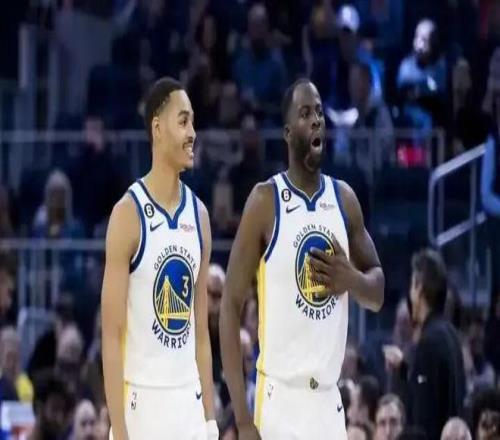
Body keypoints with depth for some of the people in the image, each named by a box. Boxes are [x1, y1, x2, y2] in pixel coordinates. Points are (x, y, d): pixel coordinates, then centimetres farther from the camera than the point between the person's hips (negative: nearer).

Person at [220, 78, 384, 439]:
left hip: (329, 401, 5)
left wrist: (351, 280, -8)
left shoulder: (344, 198, 10)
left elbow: (378, 294, 19)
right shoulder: (264, 201, -6)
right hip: (279, 398, -5)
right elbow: (231, 305, -8)